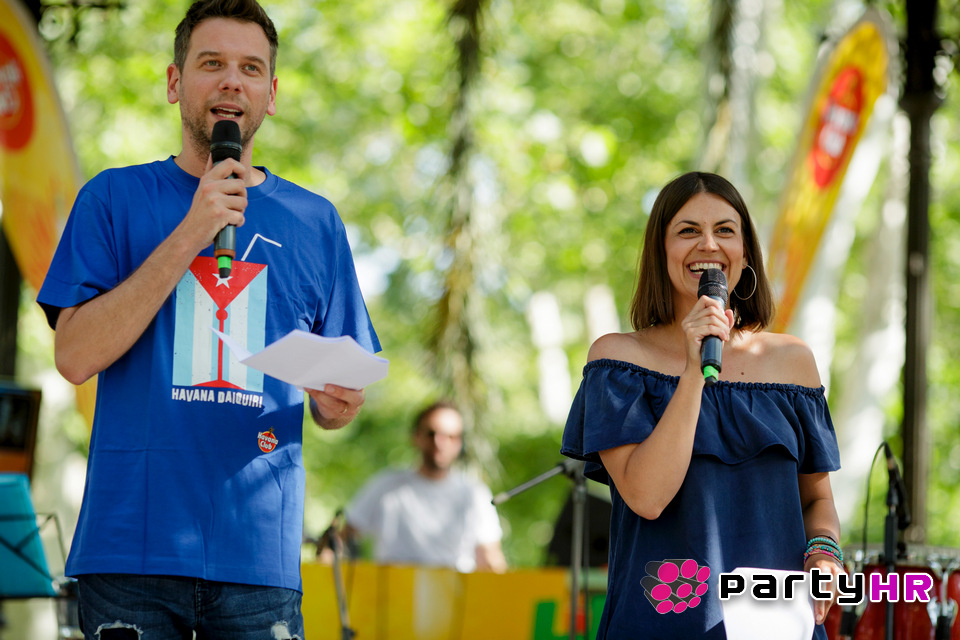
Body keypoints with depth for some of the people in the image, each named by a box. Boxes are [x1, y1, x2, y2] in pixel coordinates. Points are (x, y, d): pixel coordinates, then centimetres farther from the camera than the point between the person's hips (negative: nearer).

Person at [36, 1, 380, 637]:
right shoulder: (115, 198, 7)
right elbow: (75, 357, -5)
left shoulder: (314, 222, 13)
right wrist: (191, 235, -10)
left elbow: (333, 406, 17)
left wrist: (336, 405, -8)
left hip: (259, 554, 2)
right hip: (131, 548, -2)